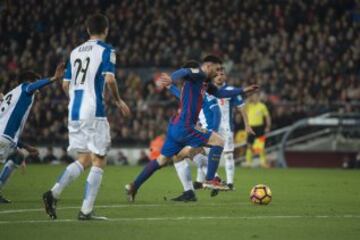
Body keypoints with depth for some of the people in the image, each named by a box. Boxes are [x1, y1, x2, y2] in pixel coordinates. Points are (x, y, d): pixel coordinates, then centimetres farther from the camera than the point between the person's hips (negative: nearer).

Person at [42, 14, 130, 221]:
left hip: (74, 111, 6)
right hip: (94, 111, -6)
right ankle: (86, 211, -4)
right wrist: (119, 101, -1)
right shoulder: (106, 50, -3)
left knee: (84, 159, 14)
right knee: (99, 161, 1)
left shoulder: (75, 52, 15)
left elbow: (66, 84, 15)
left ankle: (54, 193, -5)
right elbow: (109, 79, -16)